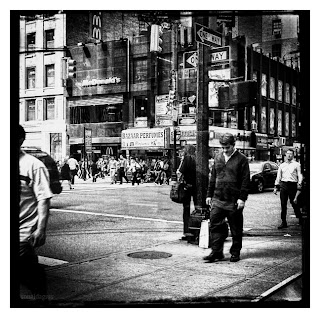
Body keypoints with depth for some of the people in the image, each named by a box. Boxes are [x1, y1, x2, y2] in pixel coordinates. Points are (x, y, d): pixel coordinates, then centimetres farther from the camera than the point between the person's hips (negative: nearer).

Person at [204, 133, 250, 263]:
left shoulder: (241, 159, -4)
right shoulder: (218, 158, 11)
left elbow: (246, 181, -7)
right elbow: (213, 178, 17)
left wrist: (242, 198, -13)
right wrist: (209, 194, 13)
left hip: (234, 201, -4)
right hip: (218, 199, 4)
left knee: (236, 229, 7)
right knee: (215, 225, 0)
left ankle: (235, 253, 19)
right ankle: (216, 252, 7)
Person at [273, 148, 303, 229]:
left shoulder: (296, 164, 6)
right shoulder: (282, 165, 16)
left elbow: (299, 175, 1)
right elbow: (278, 176, 18)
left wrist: (299, 183, -14)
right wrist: (276, 186, 11)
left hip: (292, 185, -3)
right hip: (283, 184, 3)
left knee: (294, 203, 0)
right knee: (283, 204, 0)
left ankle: (300, 219, 19)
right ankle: (283, 222, 4)